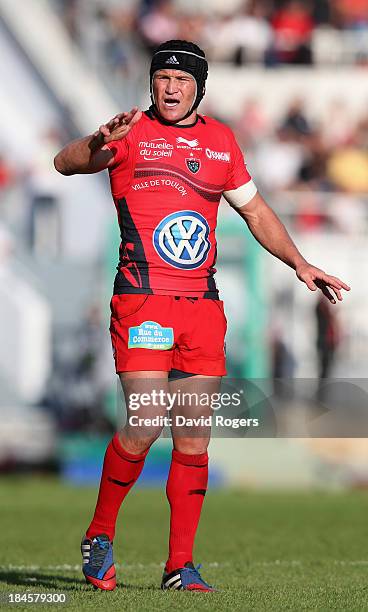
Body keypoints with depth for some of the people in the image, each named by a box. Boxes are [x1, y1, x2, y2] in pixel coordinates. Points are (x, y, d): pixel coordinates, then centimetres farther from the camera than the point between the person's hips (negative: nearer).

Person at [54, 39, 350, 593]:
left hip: (203, 305, 5)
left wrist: (300, 264, 18)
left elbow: (255, 211, 27)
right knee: (145, 423, -15)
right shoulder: (133, 134, 1)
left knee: (194, 437, 3)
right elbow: (65, 163, -15)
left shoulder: (220, 141, 16)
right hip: (142, 298, -5)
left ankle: (180, 567, 8)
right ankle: (100, 536, 5)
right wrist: (102, 142, -35)